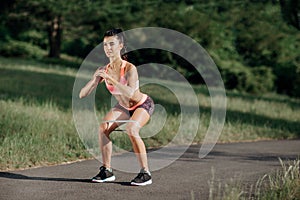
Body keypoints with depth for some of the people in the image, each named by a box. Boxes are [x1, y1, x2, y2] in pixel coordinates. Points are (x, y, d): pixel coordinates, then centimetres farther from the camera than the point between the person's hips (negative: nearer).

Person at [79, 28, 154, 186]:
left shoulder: (129, 68, -32)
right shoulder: (103, 70, -17)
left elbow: (130, 93, -49)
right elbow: (82, 95, -20)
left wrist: (110, 78, -52)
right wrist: (94, 80, -37)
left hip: (143, 104, -6)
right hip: (123, 107, 6)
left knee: (131, 129, -30)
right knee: (103, 128, -14)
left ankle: (145, 173, -20)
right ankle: (107, 170, -1)